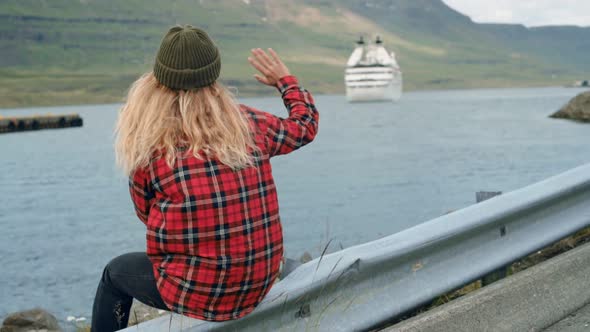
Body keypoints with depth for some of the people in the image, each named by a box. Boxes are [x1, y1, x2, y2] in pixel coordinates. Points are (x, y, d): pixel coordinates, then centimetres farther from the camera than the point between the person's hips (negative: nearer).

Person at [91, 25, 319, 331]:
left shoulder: (150, 149, -14)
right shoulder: (250, 126, -6)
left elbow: (147, 214, 4)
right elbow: (305, 125, 14)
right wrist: (285, 80, 29)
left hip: (196, 293, -4)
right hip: (257, 286, 4)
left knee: (116, 272, 25)